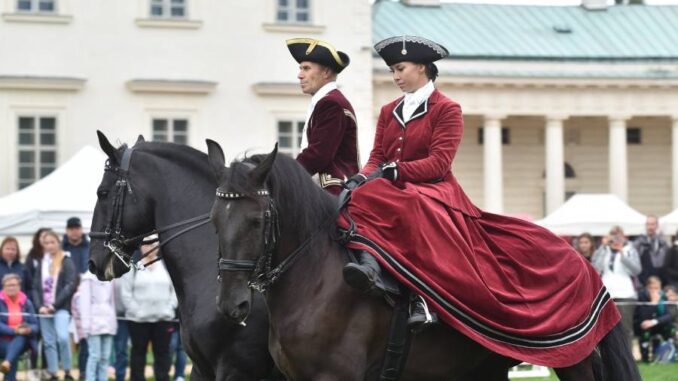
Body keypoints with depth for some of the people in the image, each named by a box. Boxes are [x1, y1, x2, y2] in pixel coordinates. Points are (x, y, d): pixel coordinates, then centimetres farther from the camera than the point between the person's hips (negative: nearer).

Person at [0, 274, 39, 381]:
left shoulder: (26, 302, 6)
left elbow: (35, 325, 3)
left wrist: (29, 329, -22)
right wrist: (14, 330, -27)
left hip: (21, 342, 2)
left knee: (21, 337, -35)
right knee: (14, 356, -34)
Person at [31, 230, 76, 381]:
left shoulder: (66, 262, -1)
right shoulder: (41, 263, 13)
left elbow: (70, 286, -9)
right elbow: (36, 287, 11)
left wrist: (55, 304, -15)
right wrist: (40, 306, -5)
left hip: (61, 308, -5)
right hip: (44, 309, 5)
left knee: (62, 338, -22)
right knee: (49, 342, 5)